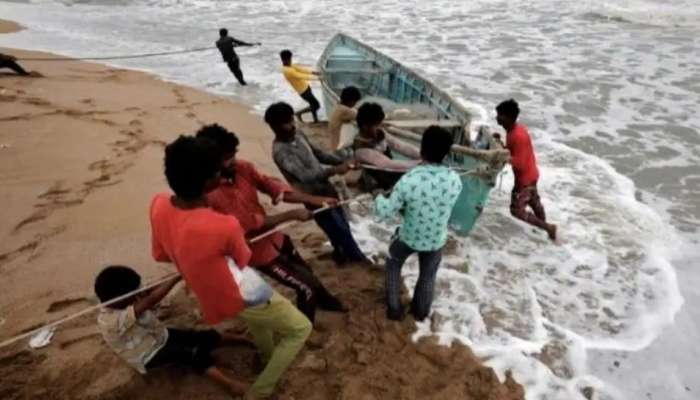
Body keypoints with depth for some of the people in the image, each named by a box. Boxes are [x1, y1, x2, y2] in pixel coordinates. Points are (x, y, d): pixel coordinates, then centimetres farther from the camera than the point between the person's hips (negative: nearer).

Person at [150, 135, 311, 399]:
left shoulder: (158, 205, -18)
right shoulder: (225, 226, -37)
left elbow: (161, 255, -1)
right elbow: (243, 260, -14)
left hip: (208, 294, 8)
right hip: (243, 298, -7)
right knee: (301, 329, 14)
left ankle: (267, 356, 59)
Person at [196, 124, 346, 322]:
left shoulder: (242, 168, -10)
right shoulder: (211, 195, -30)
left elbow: (273, 186, -8)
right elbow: (250, 224, -30)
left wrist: (315, 200, -16)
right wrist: (292, 215, -26)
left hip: (274, 236, 7)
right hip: (257, 251, -7)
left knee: (307, 272, 26)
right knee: (306, 285, 1)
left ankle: (327, 301, 55)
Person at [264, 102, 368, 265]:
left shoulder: (298, 135, 1)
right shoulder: (280, 152, -25)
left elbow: (319, 154, 12)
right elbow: (305, 175, -33)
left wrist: (342, 161, -1)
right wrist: (335, 170, -34)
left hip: (327, 189, 8)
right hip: (315, 197, -8)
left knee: (342, 226, 21)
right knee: (340, 231, 8)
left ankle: (342, 255, 44)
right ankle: (358, 259, 29)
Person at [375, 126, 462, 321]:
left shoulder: (408, 181, -32)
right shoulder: (455, 180, -21)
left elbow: (385, 212, -21)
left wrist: (378, 197, 1)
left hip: (409, 237, -2)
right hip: (436, 240, 2)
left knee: (393, 265, 29)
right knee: (428, 275, 28)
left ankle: (394, 309, 38)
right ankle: (421, 311, 50)